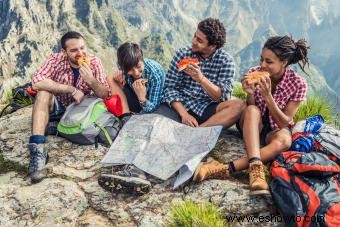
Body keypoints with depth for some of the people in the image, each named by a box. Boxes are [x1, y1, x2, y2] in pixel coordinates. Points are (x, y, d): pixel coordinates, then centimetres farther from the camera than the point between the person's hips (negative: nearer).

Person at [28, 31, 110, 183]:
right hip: (56, 108, -3)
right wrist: (71, 89, -33)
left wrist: (91, 80, -35)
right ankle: (37, 148, -42)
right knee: (44, 92, -31)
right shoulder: (57, 60, -18)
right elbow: (36, 82, -35)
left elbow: (104, 95, -16)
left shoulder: (94, 62, -14)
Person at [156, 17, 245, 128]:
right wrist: (184, 114, -17)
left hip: (207, 109, 1)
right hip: (180, 106, 0)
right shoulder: (182, 54, 1)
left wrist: (201, 78, -27)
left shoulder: (226, 61, -2)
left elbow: (222, 97, -10)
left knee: (239, 105, -28)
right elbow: (170, 88, -2)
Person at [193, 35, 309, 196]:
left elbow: (283, 123, -17)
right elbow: (250, 111, -6)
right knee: (252, 110, -34)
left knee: (284, 140, -37)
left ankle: (225, 169, -47)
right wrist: (250, 94, -28)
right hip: (253, 126, 1)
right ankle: (256, 168, -49)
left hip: (275, 129, -1)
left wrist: (267, 96, -30)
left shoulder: (298, 84, -17)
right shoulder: (255, 73, -13)